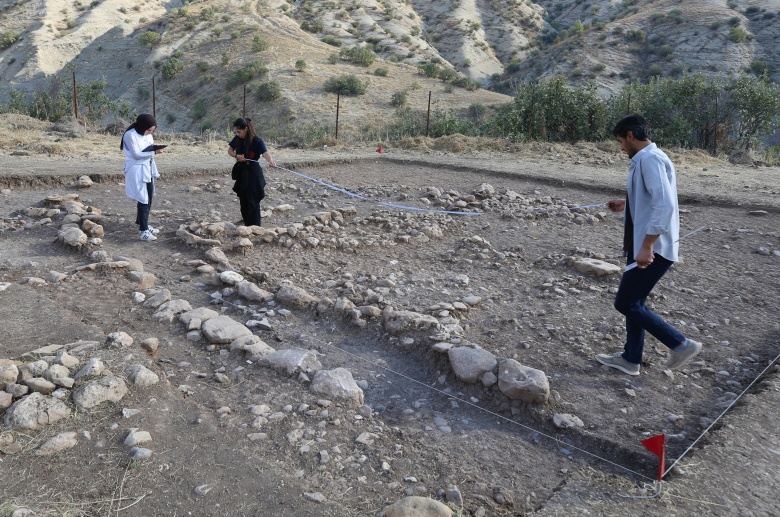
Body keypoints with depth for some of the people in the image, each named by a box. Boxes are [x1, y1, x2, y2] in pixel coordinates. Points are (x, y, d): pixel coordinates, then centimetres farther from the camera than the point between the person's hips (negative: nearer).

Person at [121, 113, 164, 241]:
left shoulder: (147, 134, 7)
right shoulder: (130, 135, -18)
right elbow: (136, 154, -20)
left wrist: (155, 148, -5)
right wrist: (154, 152, -23)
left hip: (148, 169, 9)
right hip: (137, 170, -9)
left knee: (149, 198, 15)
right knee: (143, 200, -8)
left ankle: (143, 224, 30)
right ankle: (143, 230, -2)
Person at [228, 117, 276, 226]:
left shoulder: (257, 141, -18)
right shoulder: (237, 139, -1)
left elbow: (265, 153, -35)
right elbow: (230, 150, 13)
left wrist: (270, 160, -58)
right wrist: (236, 155, -10)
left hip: (253, 173, -6)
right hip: (241, 173, 6)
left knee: (252, 201, -6)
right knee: (243, 200, 14)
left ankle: (254, 226, 1)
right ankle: (247, 224, 29)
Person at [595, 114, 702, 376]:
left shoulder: (650, 159, -19)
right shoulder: (646, 158, 13)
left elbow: (665, 205, -29)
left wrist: (647, 246, -31)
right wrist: (626, 205, 28)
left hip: (653, 249, -10)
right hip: (643, 245, 10)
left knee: (625, 303, -3)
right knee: (634, 302, 16)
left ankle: (681, 344, 8)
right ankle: (630, 359, 28)